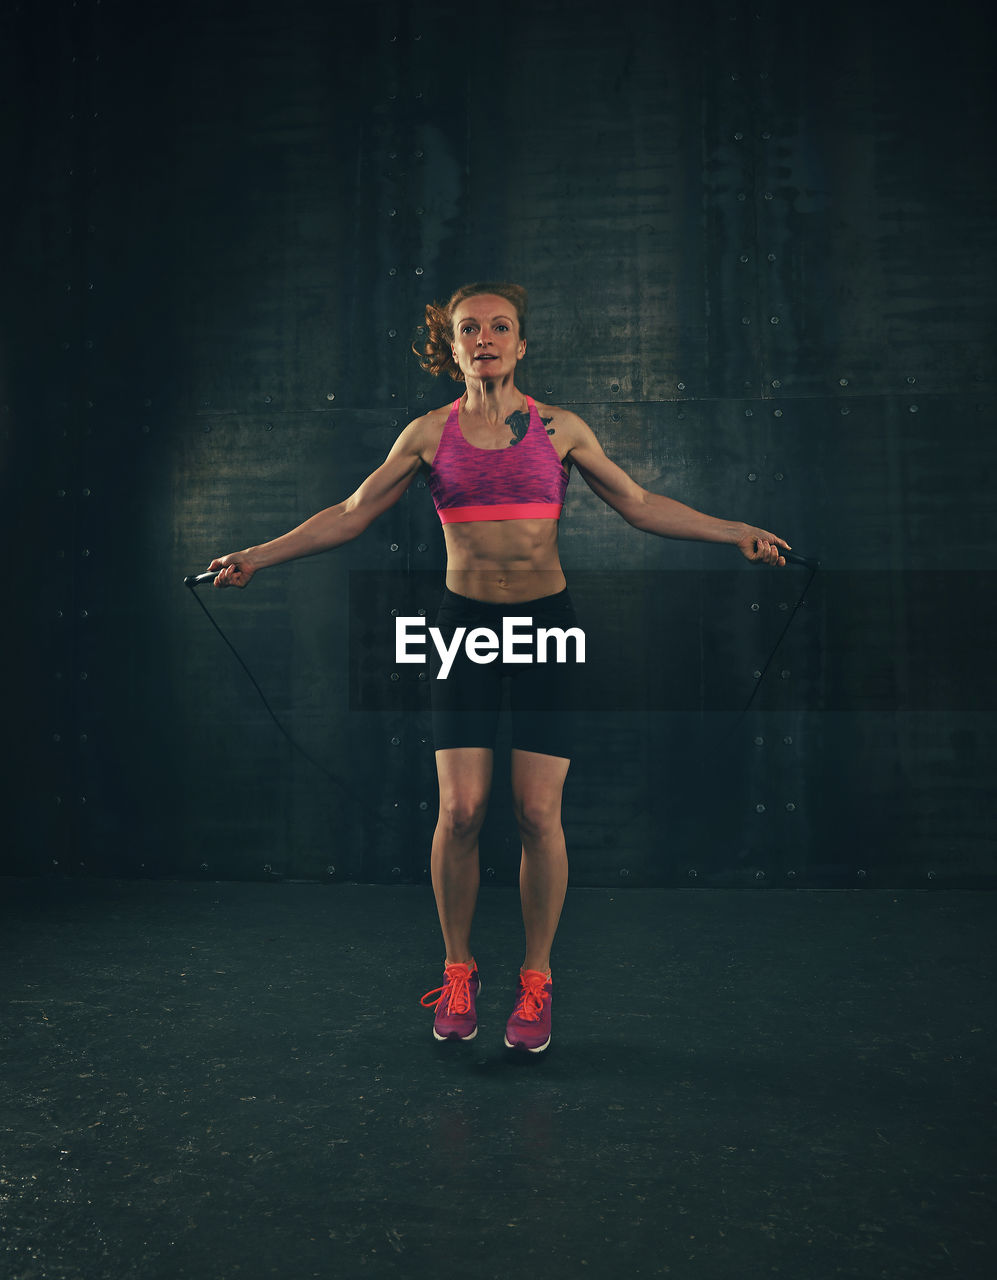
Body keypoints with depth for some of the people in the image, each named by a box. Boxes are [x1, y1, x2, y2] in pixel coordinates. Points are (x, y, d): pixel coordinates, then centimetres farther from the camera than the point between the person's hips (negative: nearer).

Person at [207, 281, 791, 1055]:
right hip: (466, 622, 1)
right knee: (461, 810, -5)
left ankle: (537, 982, 16)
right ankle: (458, 972, 18)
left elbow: (640, 505, 8)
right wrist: (259, 556, 3)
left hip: (546, 622, 0)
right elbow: (352, 514, 8)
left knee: (537, 812, -3)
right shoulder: (430, 434, 5)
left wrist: (737, 534, 0)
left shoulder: (560, 430, 4)